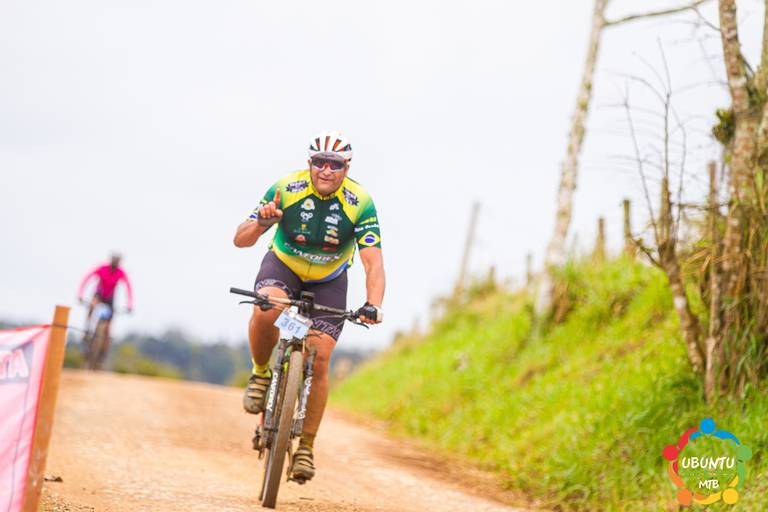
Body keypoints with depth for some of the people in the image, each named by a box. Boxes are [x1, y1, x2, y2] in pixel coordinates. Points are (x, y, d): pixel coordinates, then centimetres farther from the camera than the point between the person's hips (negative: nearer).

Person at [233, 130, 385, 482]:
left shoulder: (360, 203, -23)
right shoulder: (286, 189, -22)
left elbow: (373, 261, -30)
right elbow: (240, 240, -22)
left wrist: (373, 305, -48)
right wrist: (261, 223, -45)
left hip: (328, 281, 0)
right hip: (283, 265, 0)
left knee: (319, 359, -13)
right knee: (266, 310, -35)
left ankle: (305, 447, 0)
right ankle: (261, 374, -6)